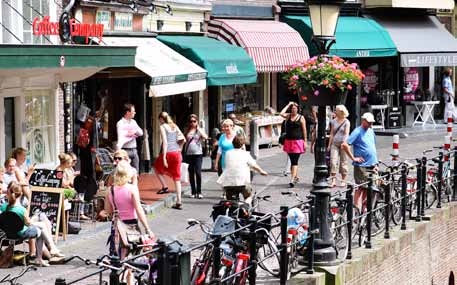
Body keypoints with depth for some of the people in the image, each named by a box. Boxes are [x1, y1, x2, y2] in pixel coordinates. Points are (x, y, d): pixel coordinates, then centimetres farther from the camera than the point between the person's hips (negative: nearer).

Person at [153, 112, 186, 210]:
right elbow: (183, 140, 9)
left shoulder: (163, 127, -3)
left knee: (157, 167, 25)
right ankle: (179, 202, 2)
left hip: (168, 153, -5)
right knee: (177, 178, 6)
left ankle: (164, 187, 12)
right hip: (177, 153, 5)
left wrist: (164, 157, -15)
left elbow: (165, 142, -12)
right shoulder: (174, 126, 13)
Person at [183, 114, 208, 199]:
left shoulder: (200, 130, 5)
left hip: (198, 154, -3)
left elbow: (205, 137, -13)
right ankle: (193, 192, 12)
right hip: (188, 154, 3)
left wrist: (199, 129, -9)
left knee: (198, 172, -11)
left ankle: (199, 192, -5)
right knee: (191, 173, 6)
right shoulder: (187, 131, 11)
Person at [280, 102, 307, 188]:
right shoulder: (288, 116, 8)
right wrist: (288, 105, -5)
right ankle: (295, 177, 27)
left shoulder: (301, 118, 1)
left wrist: (305, 142, -2)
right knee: (292, 161, 12)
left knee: (295, 161, -10)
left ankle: (292, 180, -18)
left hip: (298, 141, -4)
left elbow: (304, 130, 1)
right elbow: (281, 113, -13)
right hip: (289, 141, 4)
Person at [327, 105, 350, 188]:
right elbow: (331, 134, 14)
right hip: (334, 143, 3)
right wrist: (329, 145, 10)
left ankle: (343, 180, 13)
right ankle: (333, 181, -9)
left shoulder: (346, 122, -1)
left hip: (342, 144, -3)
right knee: (333, 161, -9)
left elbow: (346, 134, -8)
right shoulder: (333, 121, 11)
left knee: (343, 162, 3)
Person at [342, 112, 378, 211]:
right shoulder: (358, 132, -10)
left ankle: (363, 209, 19)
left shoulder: (371, 131, 14)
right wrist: (353, 158, -15)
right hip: (361, 166, -7)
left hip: (371, 165, 7)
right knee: (360, 188, -6)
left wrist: (375, 163, 21)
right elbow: (344, 145, -19)